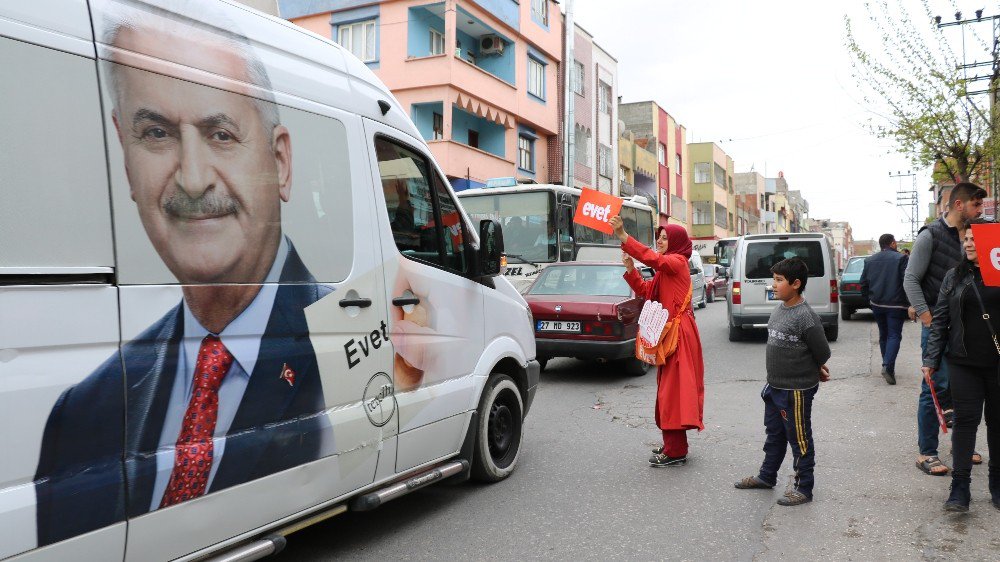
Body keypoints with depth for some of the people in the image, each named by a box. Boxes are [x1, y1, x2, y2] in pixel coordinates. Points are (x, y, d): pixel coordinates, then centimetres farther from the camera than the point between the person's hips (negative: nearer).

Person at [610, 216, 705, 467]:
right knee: (668, 390, 13)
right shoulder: (666, 267, 21)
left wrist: (623, 235, -37)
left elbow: (653, 258, -29)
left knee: (674, 390, -9)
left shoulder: (677, 262, -9)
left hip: (679, 334, -10)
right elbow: (645, 291, 15)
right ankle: (673, 445, 22)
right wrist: (630, 269, 0)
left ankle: (675, 452, -5)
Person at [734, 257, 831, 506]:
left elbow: (822, 353, -14)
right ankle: (767, 476, 37)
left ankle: (803, 488, 18)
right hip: (775, 386, 9)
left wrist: (815, 372, 5)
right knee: (774, 434, 22)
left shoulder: (806, 316, -21)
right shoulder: (779, 309, 5)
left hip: (797, 390, -9)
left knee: (799, 439, 5)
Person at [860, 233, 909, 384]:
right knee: (894, 335, -3)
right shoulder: (900, 258, -9)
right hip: (896, 304, -5)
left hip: (877, 304, 5)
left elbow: (863, 284, 9)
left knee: (883, 335, 16)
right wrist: (910, 303, -8)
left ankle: (888, 366, 21)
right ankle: (888, 365, -20)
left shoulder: (869, 260, 7)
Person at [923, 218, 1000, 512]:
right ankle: (960, 486, 5)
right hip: (964, 363, 1)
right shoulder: (955, 277, 5)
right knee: (966, 419, 0)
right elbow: (939, 321, 5)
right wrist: (931, 360, 1)